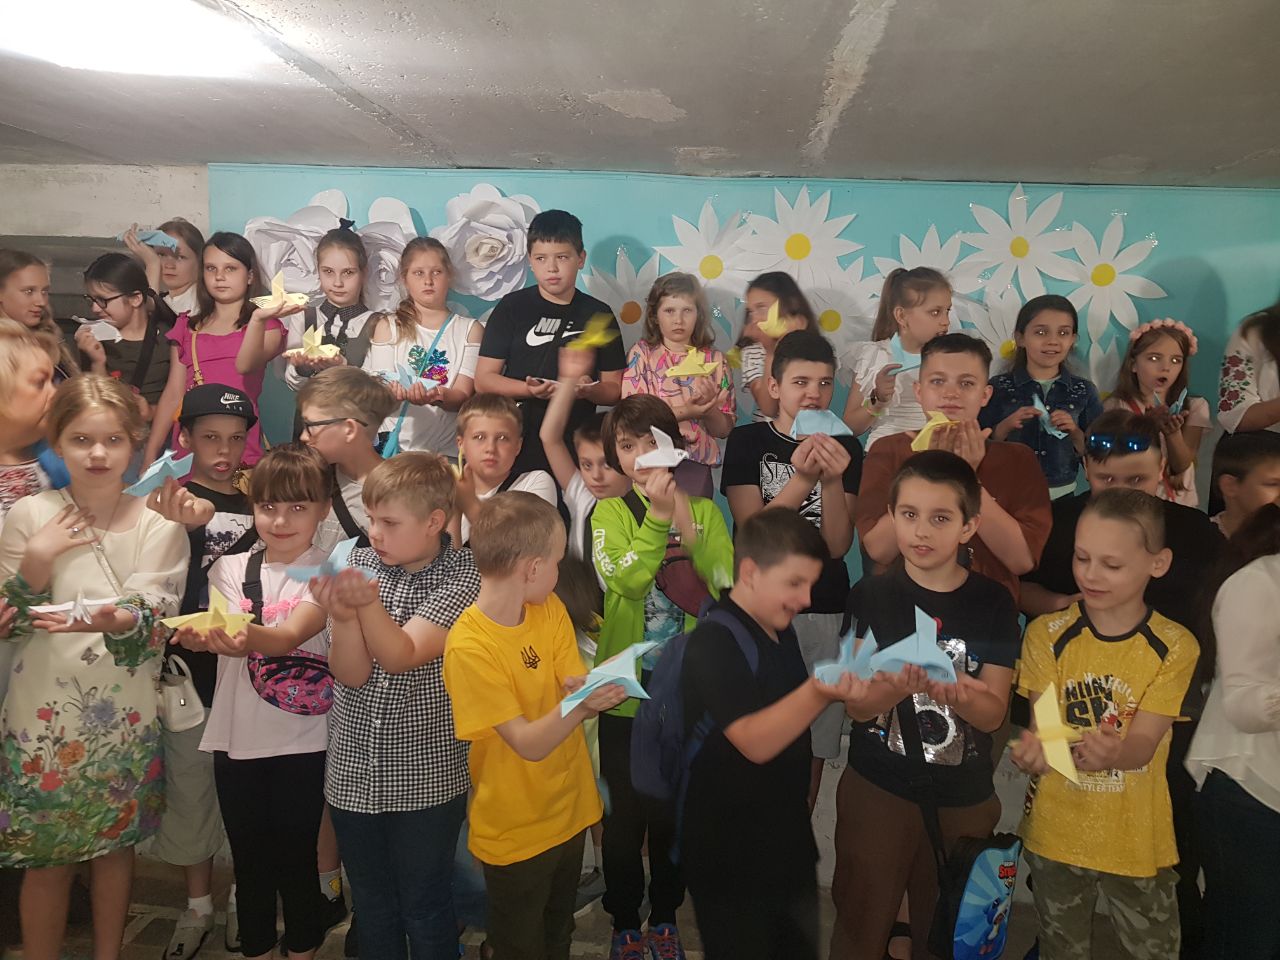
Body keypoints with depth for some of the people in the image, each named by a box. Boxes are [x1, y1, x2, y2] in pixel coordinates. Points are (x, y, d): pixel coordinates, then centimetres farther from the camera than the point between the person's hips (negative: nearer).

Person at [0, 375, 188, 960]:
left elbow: (153, 622, -13)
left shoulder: (157, 523, -6)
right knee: (48, 857, 9)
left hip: (125, 713, 1)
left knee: (116, 844, 16)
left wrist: (115, 621, -35)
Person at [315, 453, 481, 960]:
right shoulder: (361, 562, -2)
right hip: (355, 771, 4)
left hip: (427, 775, -3)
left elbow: (401, 656, -22)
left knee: (425, 908, 12)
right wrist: (344, 617, -27)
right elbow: (351, 674, -8)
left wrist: (368, 602, -39)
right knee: (372, 905, 20)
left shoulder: (464, 575, -12)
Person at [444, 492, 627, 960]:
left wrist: (595, 687, -32)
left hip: (568, 810, 6)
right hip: (515, 832, -6)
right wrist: (579, 706, -45)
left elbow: (572, 684, -10)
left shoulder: (550, 609, -6)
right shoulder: (469, 647, -26)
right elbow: (529, 743, -27)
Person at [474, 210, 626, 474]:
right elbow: (483, 379, -1)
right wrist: (529, 389, -17)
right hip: (516, 449, -1)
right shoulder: (512, 307, 3)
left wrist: (587, 391, -13)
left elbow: (614, 389, 8)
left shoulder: (599, 314, 7)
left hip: (575, 451, 1)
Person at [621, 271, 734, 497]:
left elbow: (724, 430, 5)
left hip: (696, 468, 1)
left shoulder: (714, 359, 5)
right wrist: (683, 412, -18)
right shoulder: (642, 353, 2)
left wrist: (709, 406, -14)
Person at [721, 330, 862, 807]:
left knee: (813, 744, 9)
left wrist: (833, 480, -21)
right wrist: (802, 479, -24)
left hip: (825, 611, 2)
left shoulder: (846, 450, 4)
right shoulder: (748, 441, 0)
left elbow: (838, 545, -5)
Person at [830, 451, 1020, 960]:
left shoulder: (993, 603, -6)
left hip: (964, 799, 1)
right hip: (875, 791, -1)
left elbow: (993, 714, -9)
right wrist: (898, 687, -32)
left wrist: (954, 692, -30)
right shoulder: (870, 596, -8)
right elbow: (856, 705, -11)